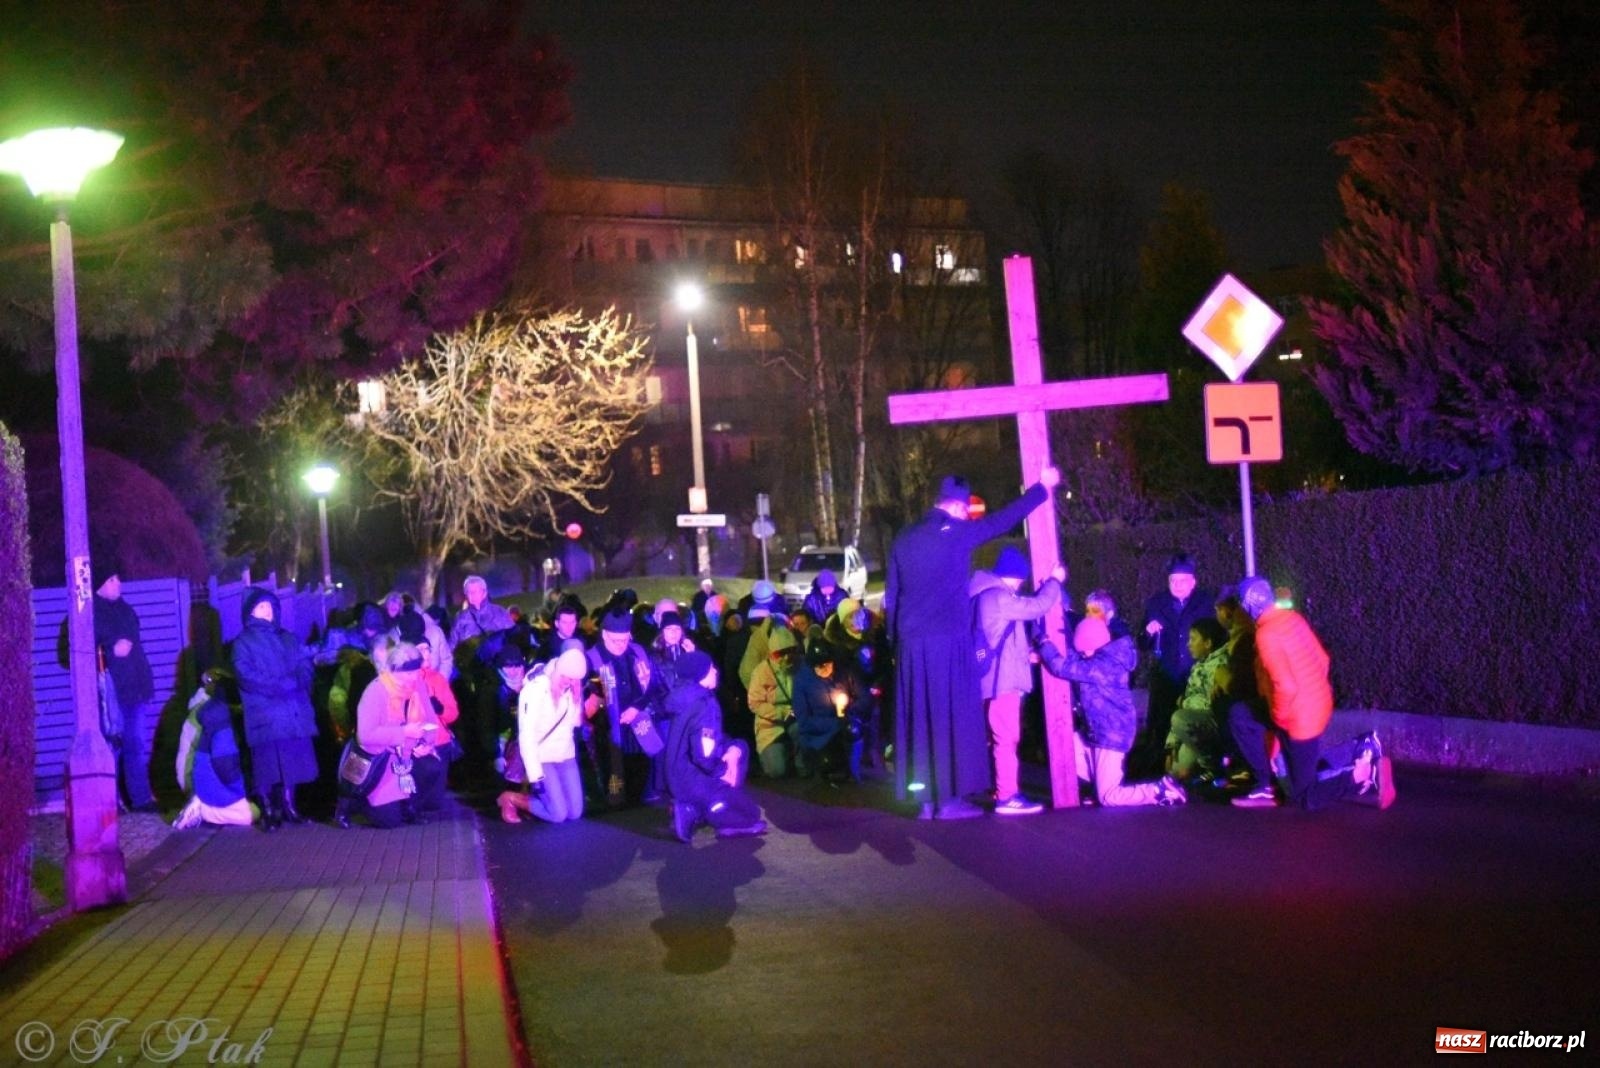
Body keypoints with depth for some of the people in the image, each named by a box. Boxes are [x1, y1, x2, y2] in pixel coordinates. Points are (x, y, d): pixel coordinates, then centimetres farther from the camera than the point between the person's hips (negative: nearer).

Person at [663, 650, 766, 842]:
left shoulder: (687, 696, 4)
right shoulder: (703, 706, -25)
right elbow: (704, 757, -28)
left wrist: (732, 748, 0)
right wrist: (723, 771, -9)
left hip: (679, 777, 8)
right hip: (694, 782, -8)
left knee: (739, 748, 21)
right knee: (750, 812, 11)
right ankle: (694, 810, 0)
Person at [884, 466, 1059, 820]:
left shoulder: (904, 540, 10)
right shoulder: (957, 533, -5)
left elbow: (891, 597, 12)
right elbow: (1004, 519, 4)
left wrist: (895, 639, 18)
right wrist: (1042, 487, 15)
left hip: (912, 645, 5)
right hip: (949, 642, -5)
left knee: (919, 722, 8)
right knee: (953, 719, 0)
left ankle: (926, 799, 11)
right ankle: (950, 798, -1)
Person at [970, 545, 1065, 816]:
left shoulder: (989, 595, 17)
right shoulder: (999, 597, -17)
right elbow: (1037, 606, -14)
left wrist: (1025, 653, 19)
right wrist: (1055, 580, 0)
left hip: (999, 677, 11)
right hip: (1002, 679, -11)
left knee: (1002, 737, 16)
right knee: (1007, 737, -10)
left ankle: (1003, 790, 22)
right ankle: (1007, 796, -11)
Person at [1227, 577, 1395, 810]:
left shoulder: (1266, 635, -23)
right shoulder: (1293, 617, 3)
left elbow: (1286, 686, -29)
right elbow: (1323, 659, 11)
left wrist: (1277, 717, -11)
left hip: (1300, 718, -9)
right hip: (1318, 706, 9)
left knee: (1304, 798, 6)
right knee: (1239, 716, 16)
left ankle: (1363, 773, -6)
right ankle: (1266, 787, 12)